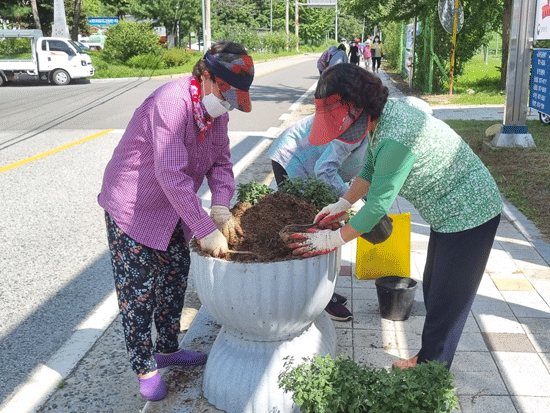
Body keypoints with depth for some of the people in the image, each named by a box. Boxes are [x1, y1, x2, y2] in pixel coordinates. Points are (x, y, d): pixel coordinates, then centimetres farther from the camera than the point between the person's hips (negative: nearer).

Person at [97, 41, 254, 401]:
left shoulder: (216, 109, -3)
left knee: (175, 277, 16)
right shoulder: (172, 102, -31)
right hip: (131, 209, -8)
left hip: (171, 210, 8)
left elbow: (220, 162, 0)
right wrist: (206, 231, -35)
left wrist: (221, 207, -19)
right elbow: (171, 175, -36)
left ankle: (167, 349, 36)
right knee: (139, 291, 2)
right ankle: (145, 367, 20)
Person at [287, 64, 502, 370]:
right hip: (451, 211, 10)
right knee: (433, 291, 20)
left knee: (446, 302, 3)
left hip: (470, 215, -10)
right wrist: (343, 204, 10)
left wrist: (335, 239, -16)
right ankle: (428, 358, 37)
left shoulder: (396, 139, -34)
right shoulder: (382, 116, -4)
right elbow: (370, 170, 12)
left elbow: (378, 205, -27)